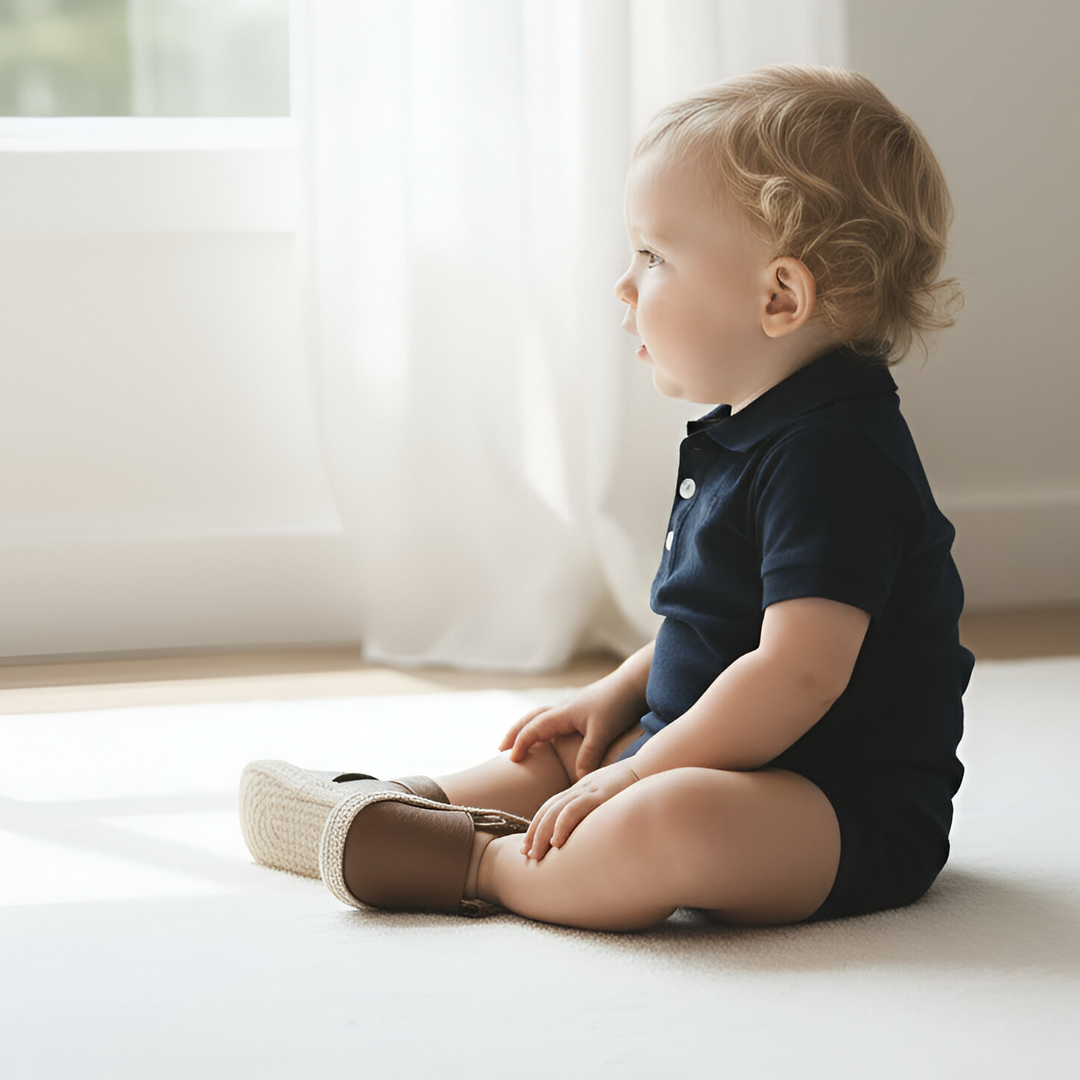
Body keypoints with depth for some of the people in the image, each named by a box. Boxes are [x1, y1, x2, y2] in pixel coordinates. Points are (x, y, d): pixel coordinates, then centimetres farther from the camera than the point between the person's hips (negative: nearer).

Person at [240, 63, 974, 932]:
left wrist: (634, 778, -23)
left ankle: (478, 865, -18)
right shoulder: (748, 433, 12)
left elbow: (800, 672, -29)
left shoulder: (832, 454, -22)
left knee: (671, 827, -38)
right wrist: (620, 695, 18)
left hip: (855, 812, -11)